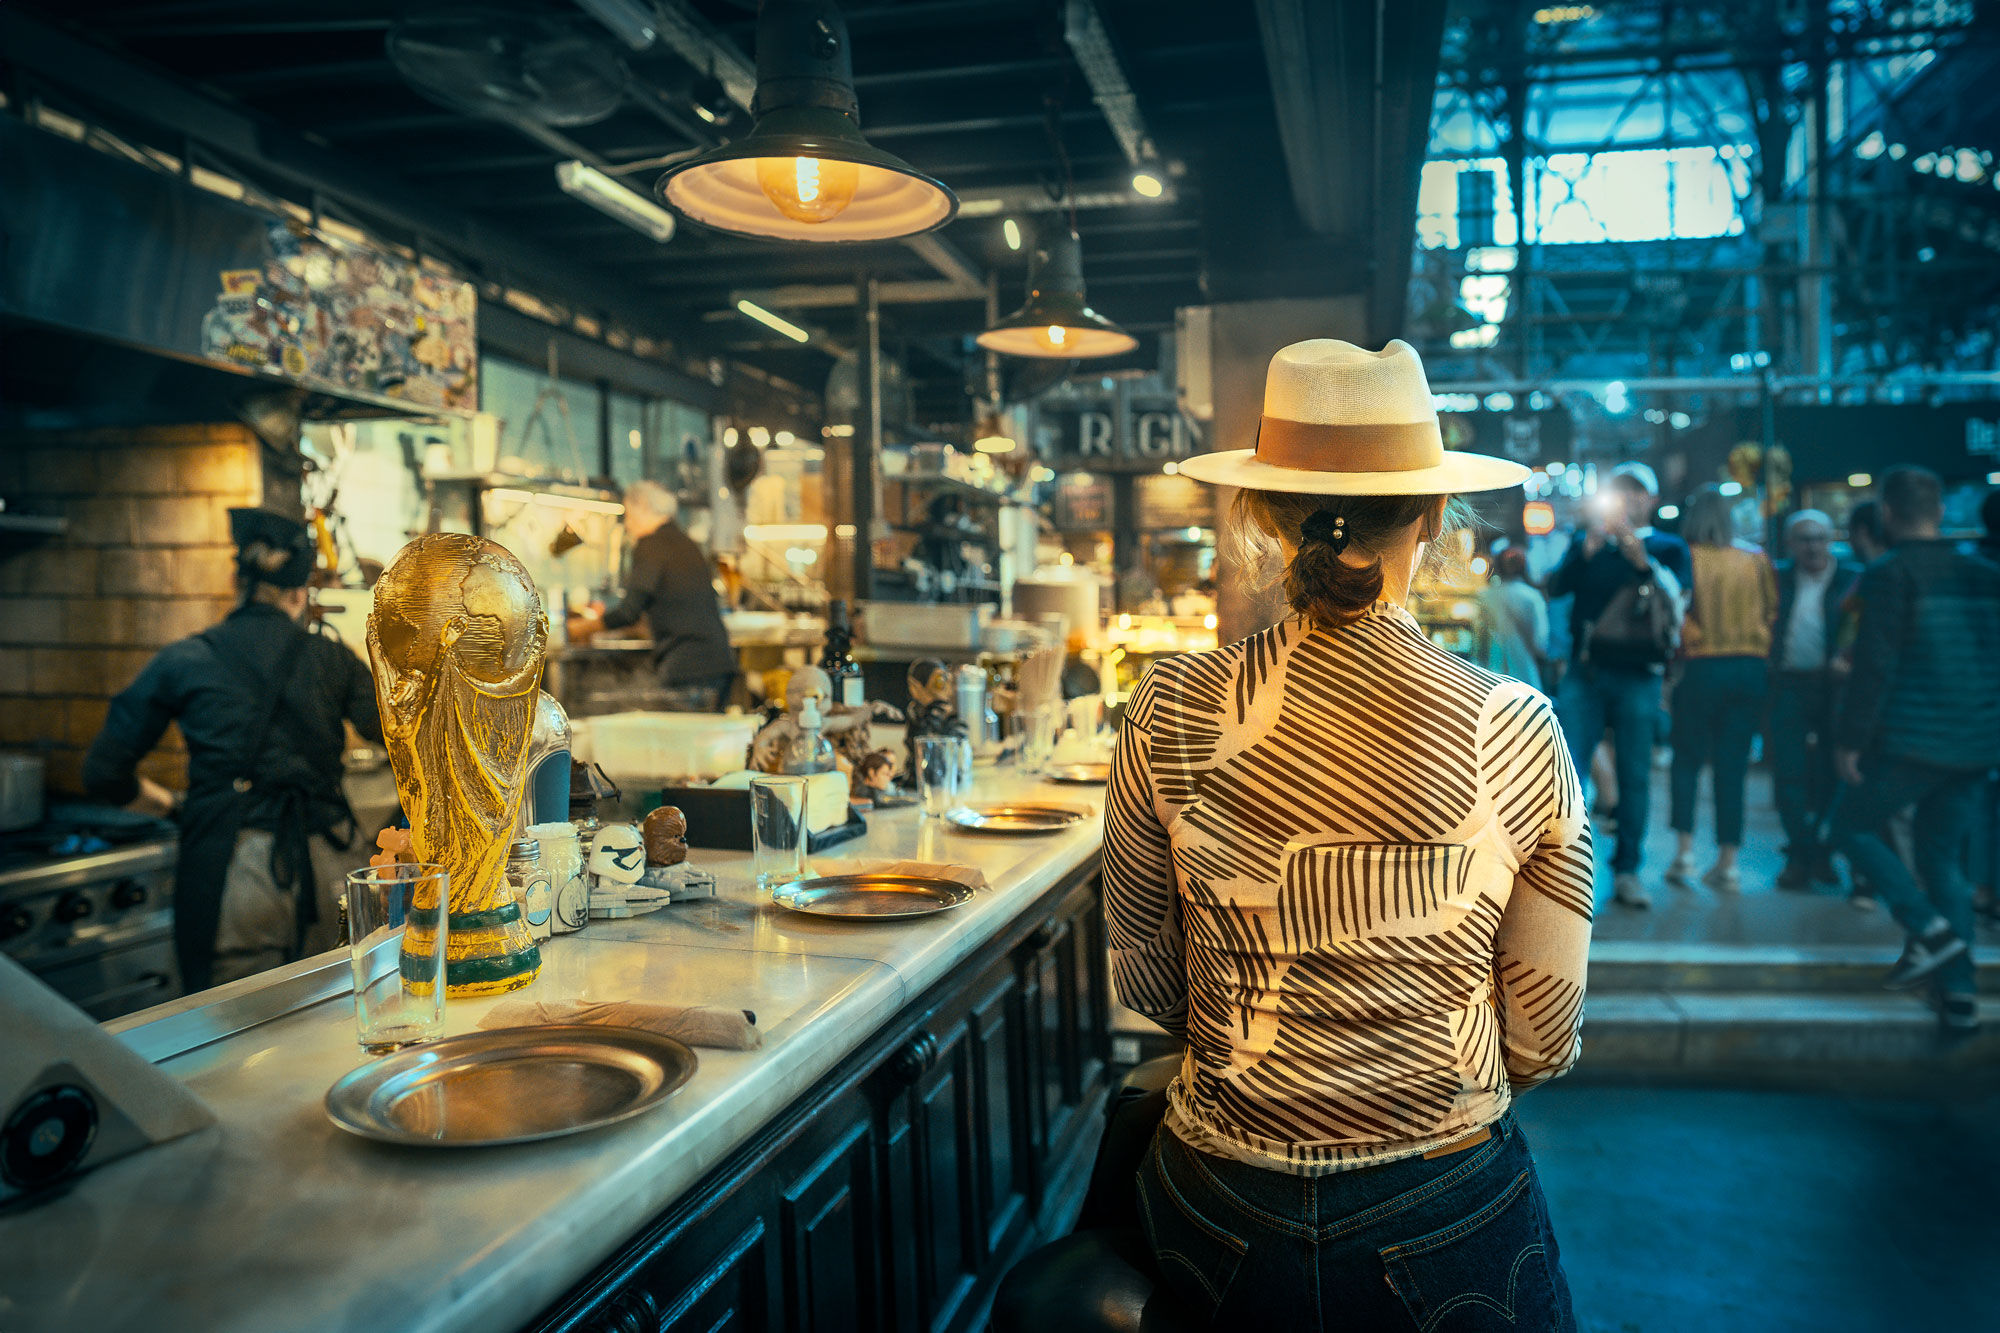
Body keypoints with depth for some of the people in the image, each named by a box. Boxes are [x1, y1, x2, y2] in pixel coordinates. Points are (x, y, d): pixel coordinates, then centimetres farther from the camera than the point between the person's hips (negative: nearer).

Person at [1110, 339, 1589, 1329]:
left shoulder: (1170, 712, -12)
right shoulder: (1514, 733, -14)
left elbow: (1146, 984, 2)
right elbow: (1543, 1042, -4)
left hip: (1217, 1221, 1)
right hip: (1445, 1212, -1)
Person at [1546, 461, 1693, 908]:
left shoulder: (1668, 548, 10)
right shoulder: (1587, 541, 15)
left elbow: (1677, 596, -8)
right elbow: (1557, 586, -2)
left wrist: (1640, 558, -20)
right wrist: (1587, 550, -15)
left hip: (1638, 675, -1)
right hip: (1585, 672, 1)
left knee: (1635, 776, 2)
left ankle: (1626, 870, 11)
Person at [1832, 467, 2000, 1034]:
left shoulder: (1890, 574, -10)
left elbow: (1874, 664, -15)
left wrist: (1850, 738, -11)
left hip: (1911, 740, -6)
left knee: (1856, 826, 13)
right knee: (1943, 856, 14)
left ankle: (1929, 928, -5)